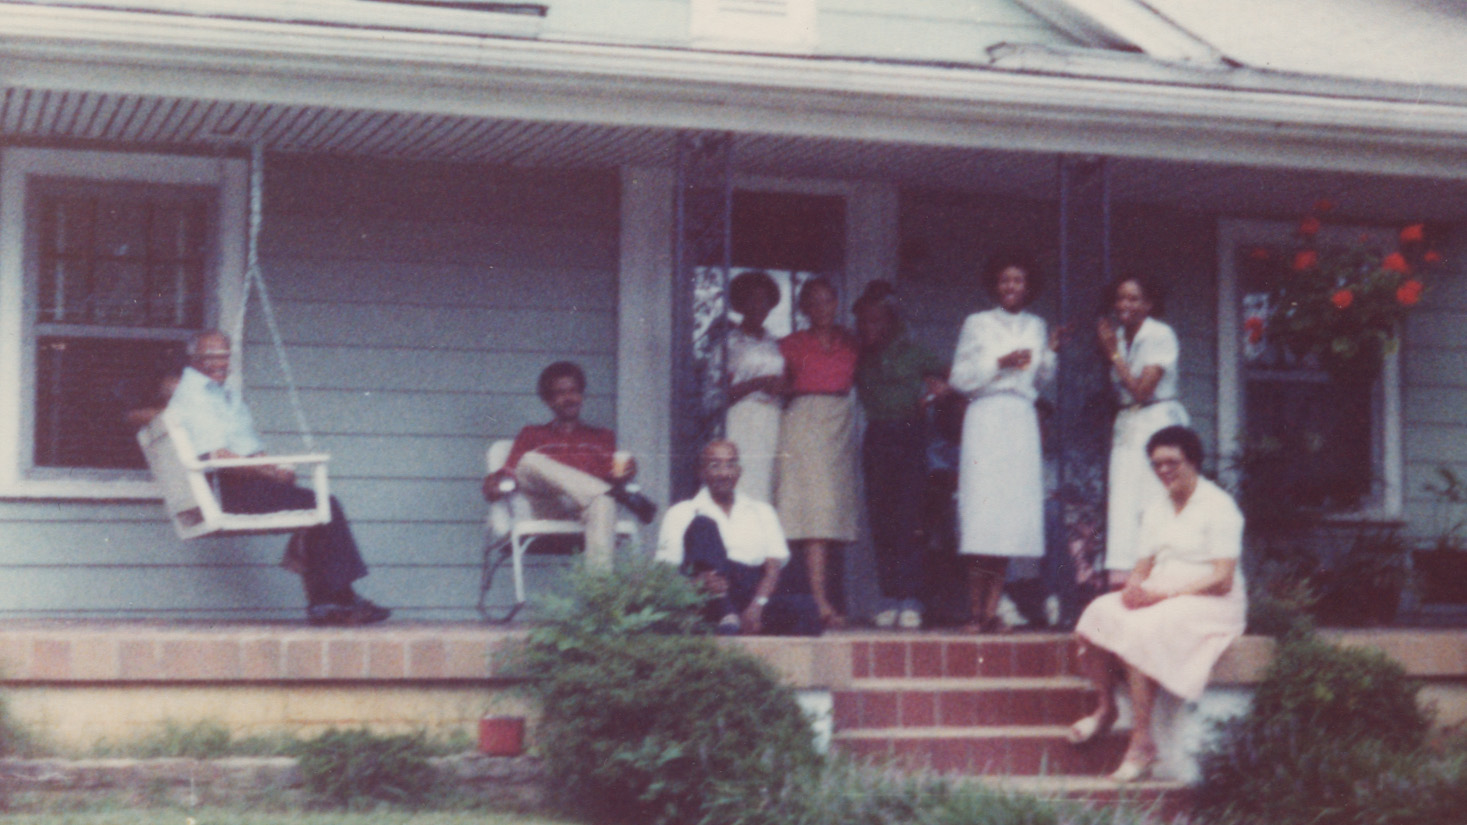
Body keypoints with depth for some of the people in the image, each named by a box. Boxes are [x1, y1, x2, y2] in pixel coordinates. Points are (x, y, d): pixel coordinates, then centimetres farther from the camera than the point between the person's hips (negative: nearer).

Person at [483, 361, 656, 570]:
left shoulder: (603, 437, 31)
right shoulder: (533, 435, 30)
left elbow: (611, 473, 13)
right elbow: (511, 472, 16)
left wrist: (622, 472, -12)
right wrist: (494, 485, -9)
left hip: (584, 503, 0)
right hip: (545, 505, 0)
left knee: (602, 502, -39)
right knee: (531, 461, -32)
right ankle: (622, 497, -40)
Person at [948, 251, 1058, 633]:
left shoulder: (1036, 326, 16)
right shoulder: (976, 324, 5)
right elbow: (959, 378, 0)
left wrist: (1050, 353, 3)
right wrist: (1001, 362, -9)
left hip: (1023, 421, 4)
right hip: (986, 418, -4)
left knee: (1014, 511, -3)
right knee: (982, 509, -11)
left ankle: (992, 610, -1)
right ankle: (976, 611, -9)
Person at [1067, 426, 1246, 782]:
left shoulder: (1218, 506, -6)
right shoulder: (1156, 509, 18)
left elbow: (1222, 580, -14)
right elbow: (1143, 567, 15)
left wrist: (1162, 594, -21)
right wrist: (1134, 588, -11)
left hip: (1210, 604, -7)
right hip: (1158, 599, 7)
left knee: (1139, 629, -33)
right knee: (1098, 613, -21)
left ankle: (1142, 741, -29)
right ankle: (1106, 708, -3)